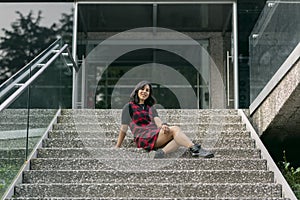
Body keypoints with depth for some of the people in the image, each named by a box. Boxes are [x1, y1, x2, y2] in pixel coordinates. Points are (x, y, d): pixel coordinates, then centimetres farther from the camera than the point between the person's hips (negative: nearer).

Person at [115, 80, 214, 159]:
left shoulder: (150, 107, 26)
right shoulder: (129, 107, 11)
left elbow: (157, 121, 8)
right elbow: (124, 128, 8)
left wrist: (163, 126, -15)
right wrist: (117, 146, 6)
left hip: (155, 134, 6)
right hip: (143, 138, -6)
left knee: (178, 139, -25)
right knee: (174, 129, -27)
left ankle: (161, 152, -48)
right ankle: (195, 149, -39)